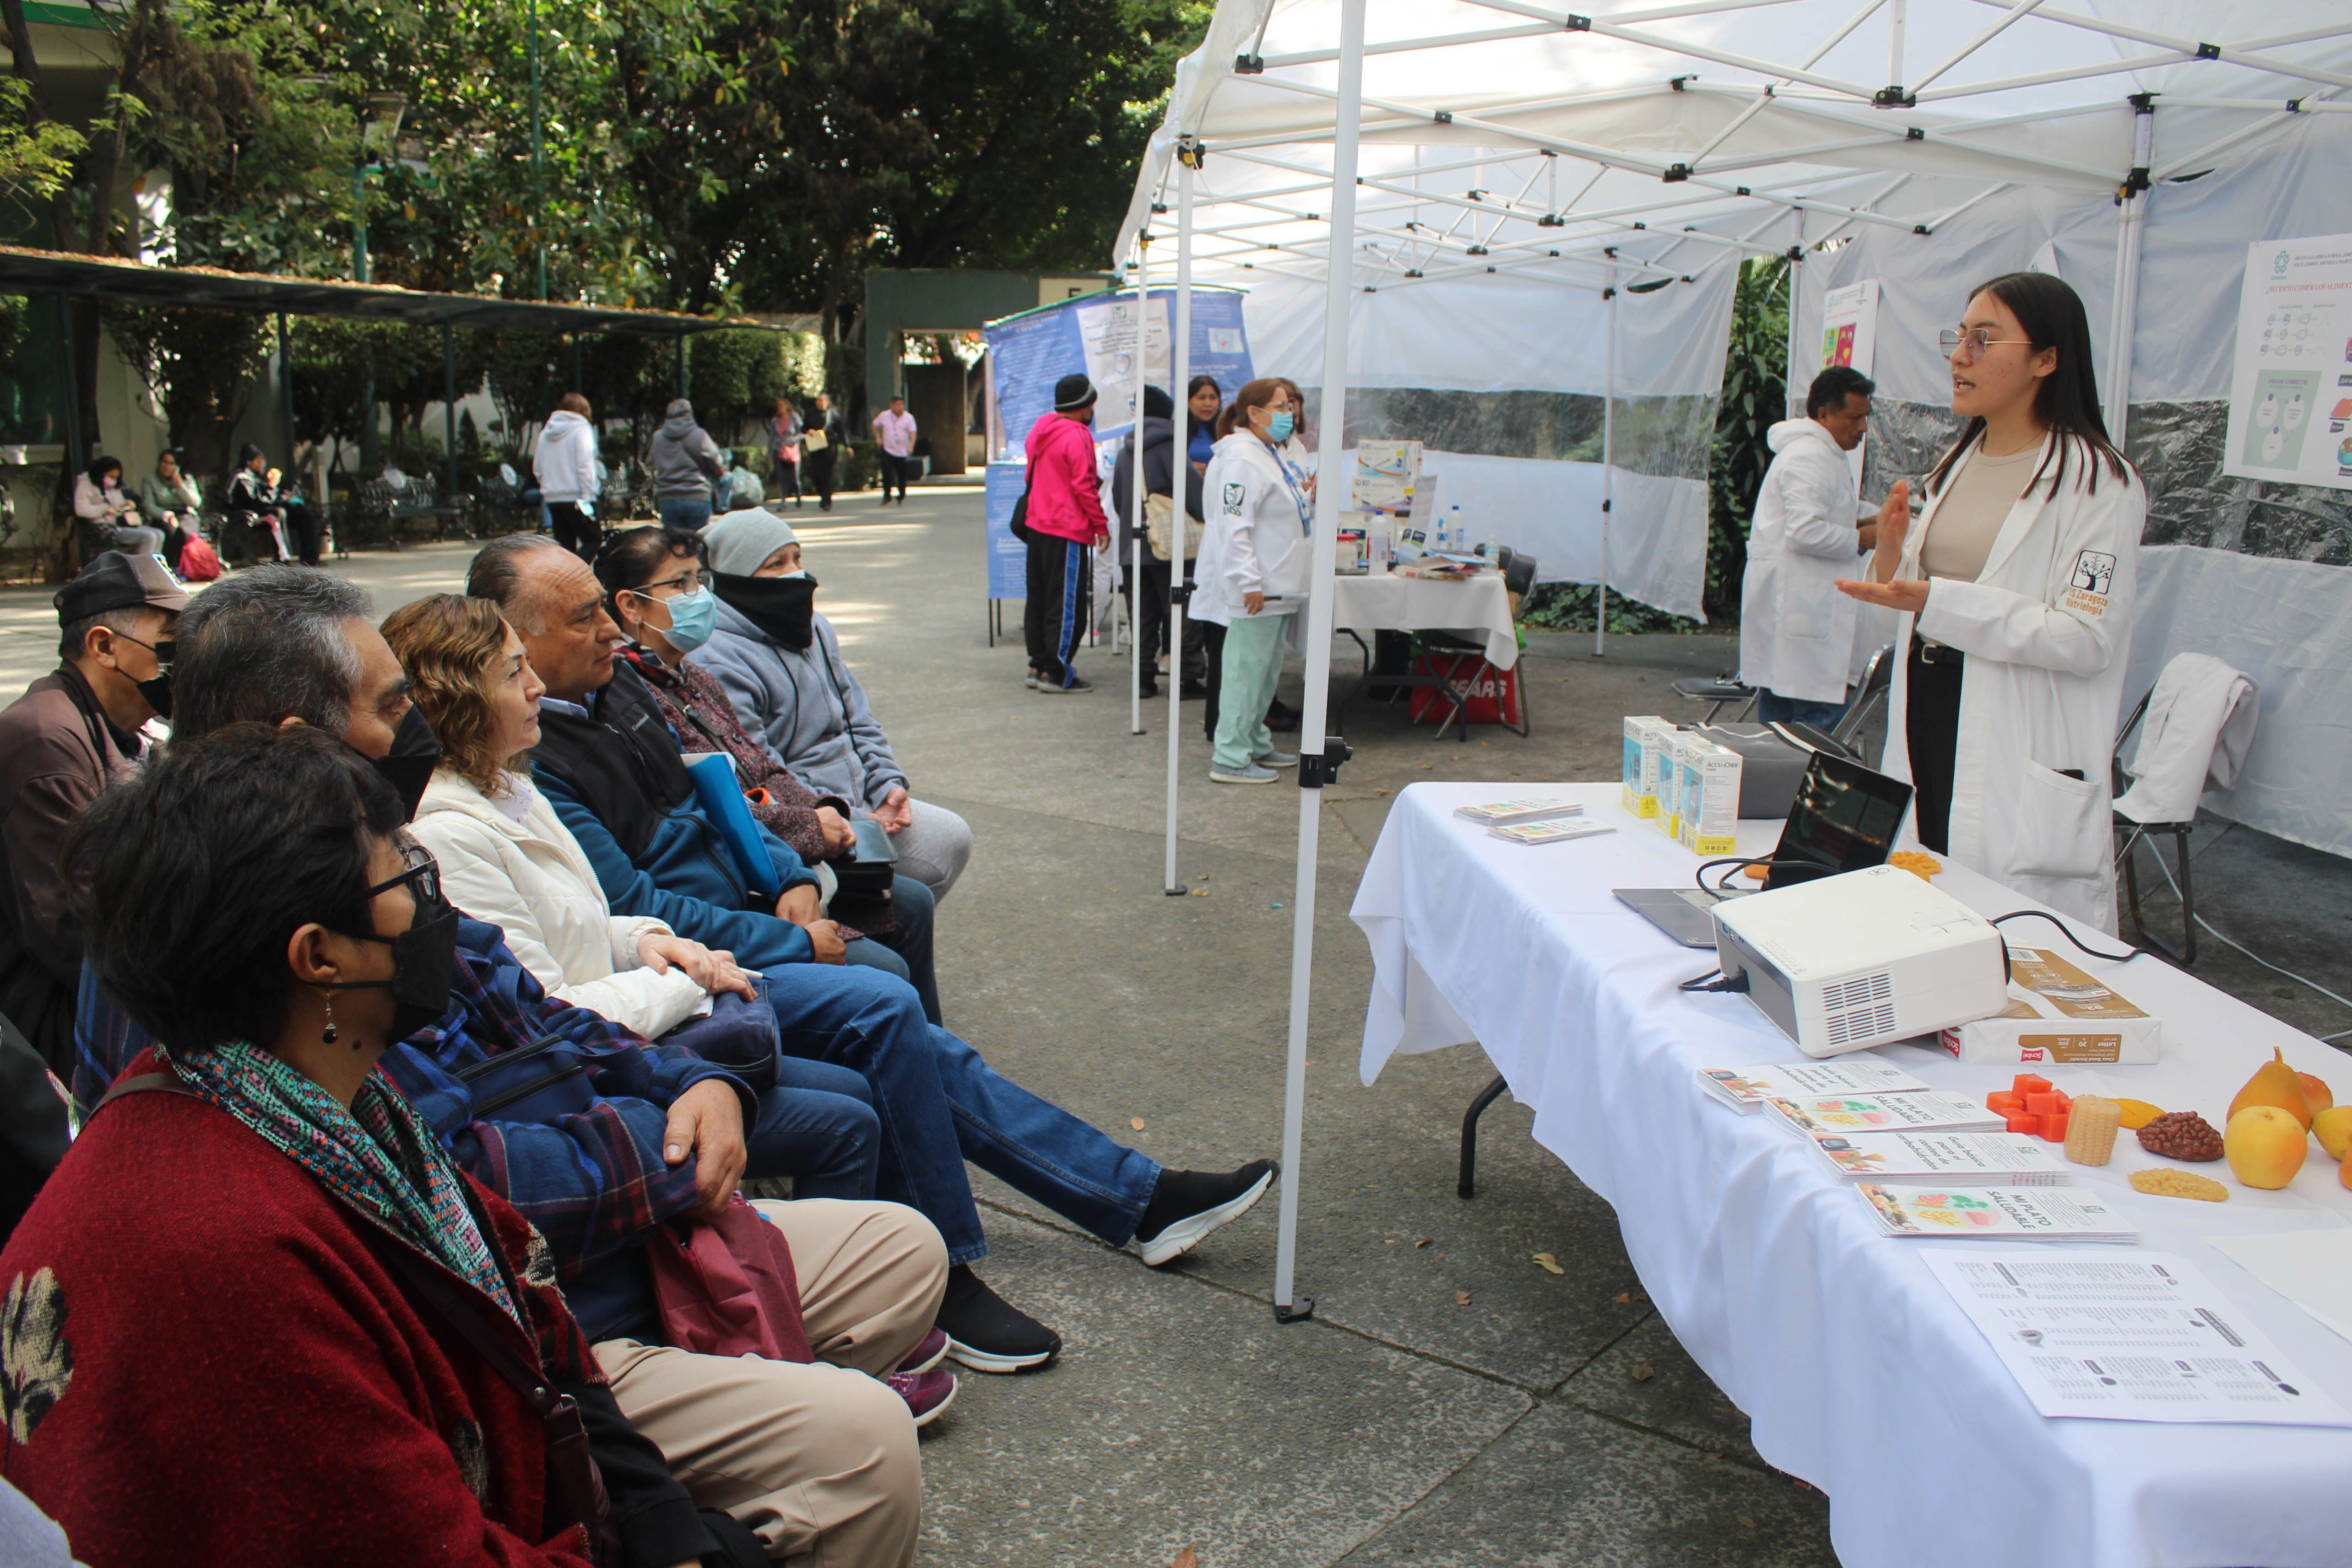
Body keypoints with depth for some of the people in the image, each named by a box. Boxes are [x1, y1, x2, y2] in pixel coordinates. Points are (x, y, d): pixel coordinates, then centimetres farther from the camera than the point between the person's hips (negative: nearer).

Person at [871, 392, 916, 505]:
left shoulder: (909, 418, -2)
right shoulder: (884, 416, 3)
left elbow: (913, 433, -8)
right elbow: (875, 425, 20)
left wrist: (911, 447, -23)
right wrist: (878, 438, 10)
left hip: (903, 452, -1)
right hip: (887, 450, 1)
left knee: (902, 476, 3)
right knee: (886, 474, -10)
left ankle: (902, 498, 19)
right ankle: (887, 496, 1)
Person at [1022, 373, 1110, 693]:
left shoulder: (1039, 431, 11)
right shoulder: (1076, 437, -14)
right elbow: (1083, 487, -16)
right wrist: (1101, 526, -9)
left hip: (1037, 525, 9)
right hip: (1067, 530, -9)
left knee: (1039, 598, 14)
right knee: (1067, 603, -2)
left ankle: (1039, 666, 20)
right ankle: (1057, 673, 0)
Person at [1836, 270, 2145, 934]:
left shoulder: (2099, 482, -10)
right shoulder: (1958, 463, 14)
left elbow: (2088, 638, -19)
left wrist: (1936, 602, -25)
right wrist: (1893, 563, 0)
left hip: (2025, 757, -7)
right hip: (1927, 723, 7)